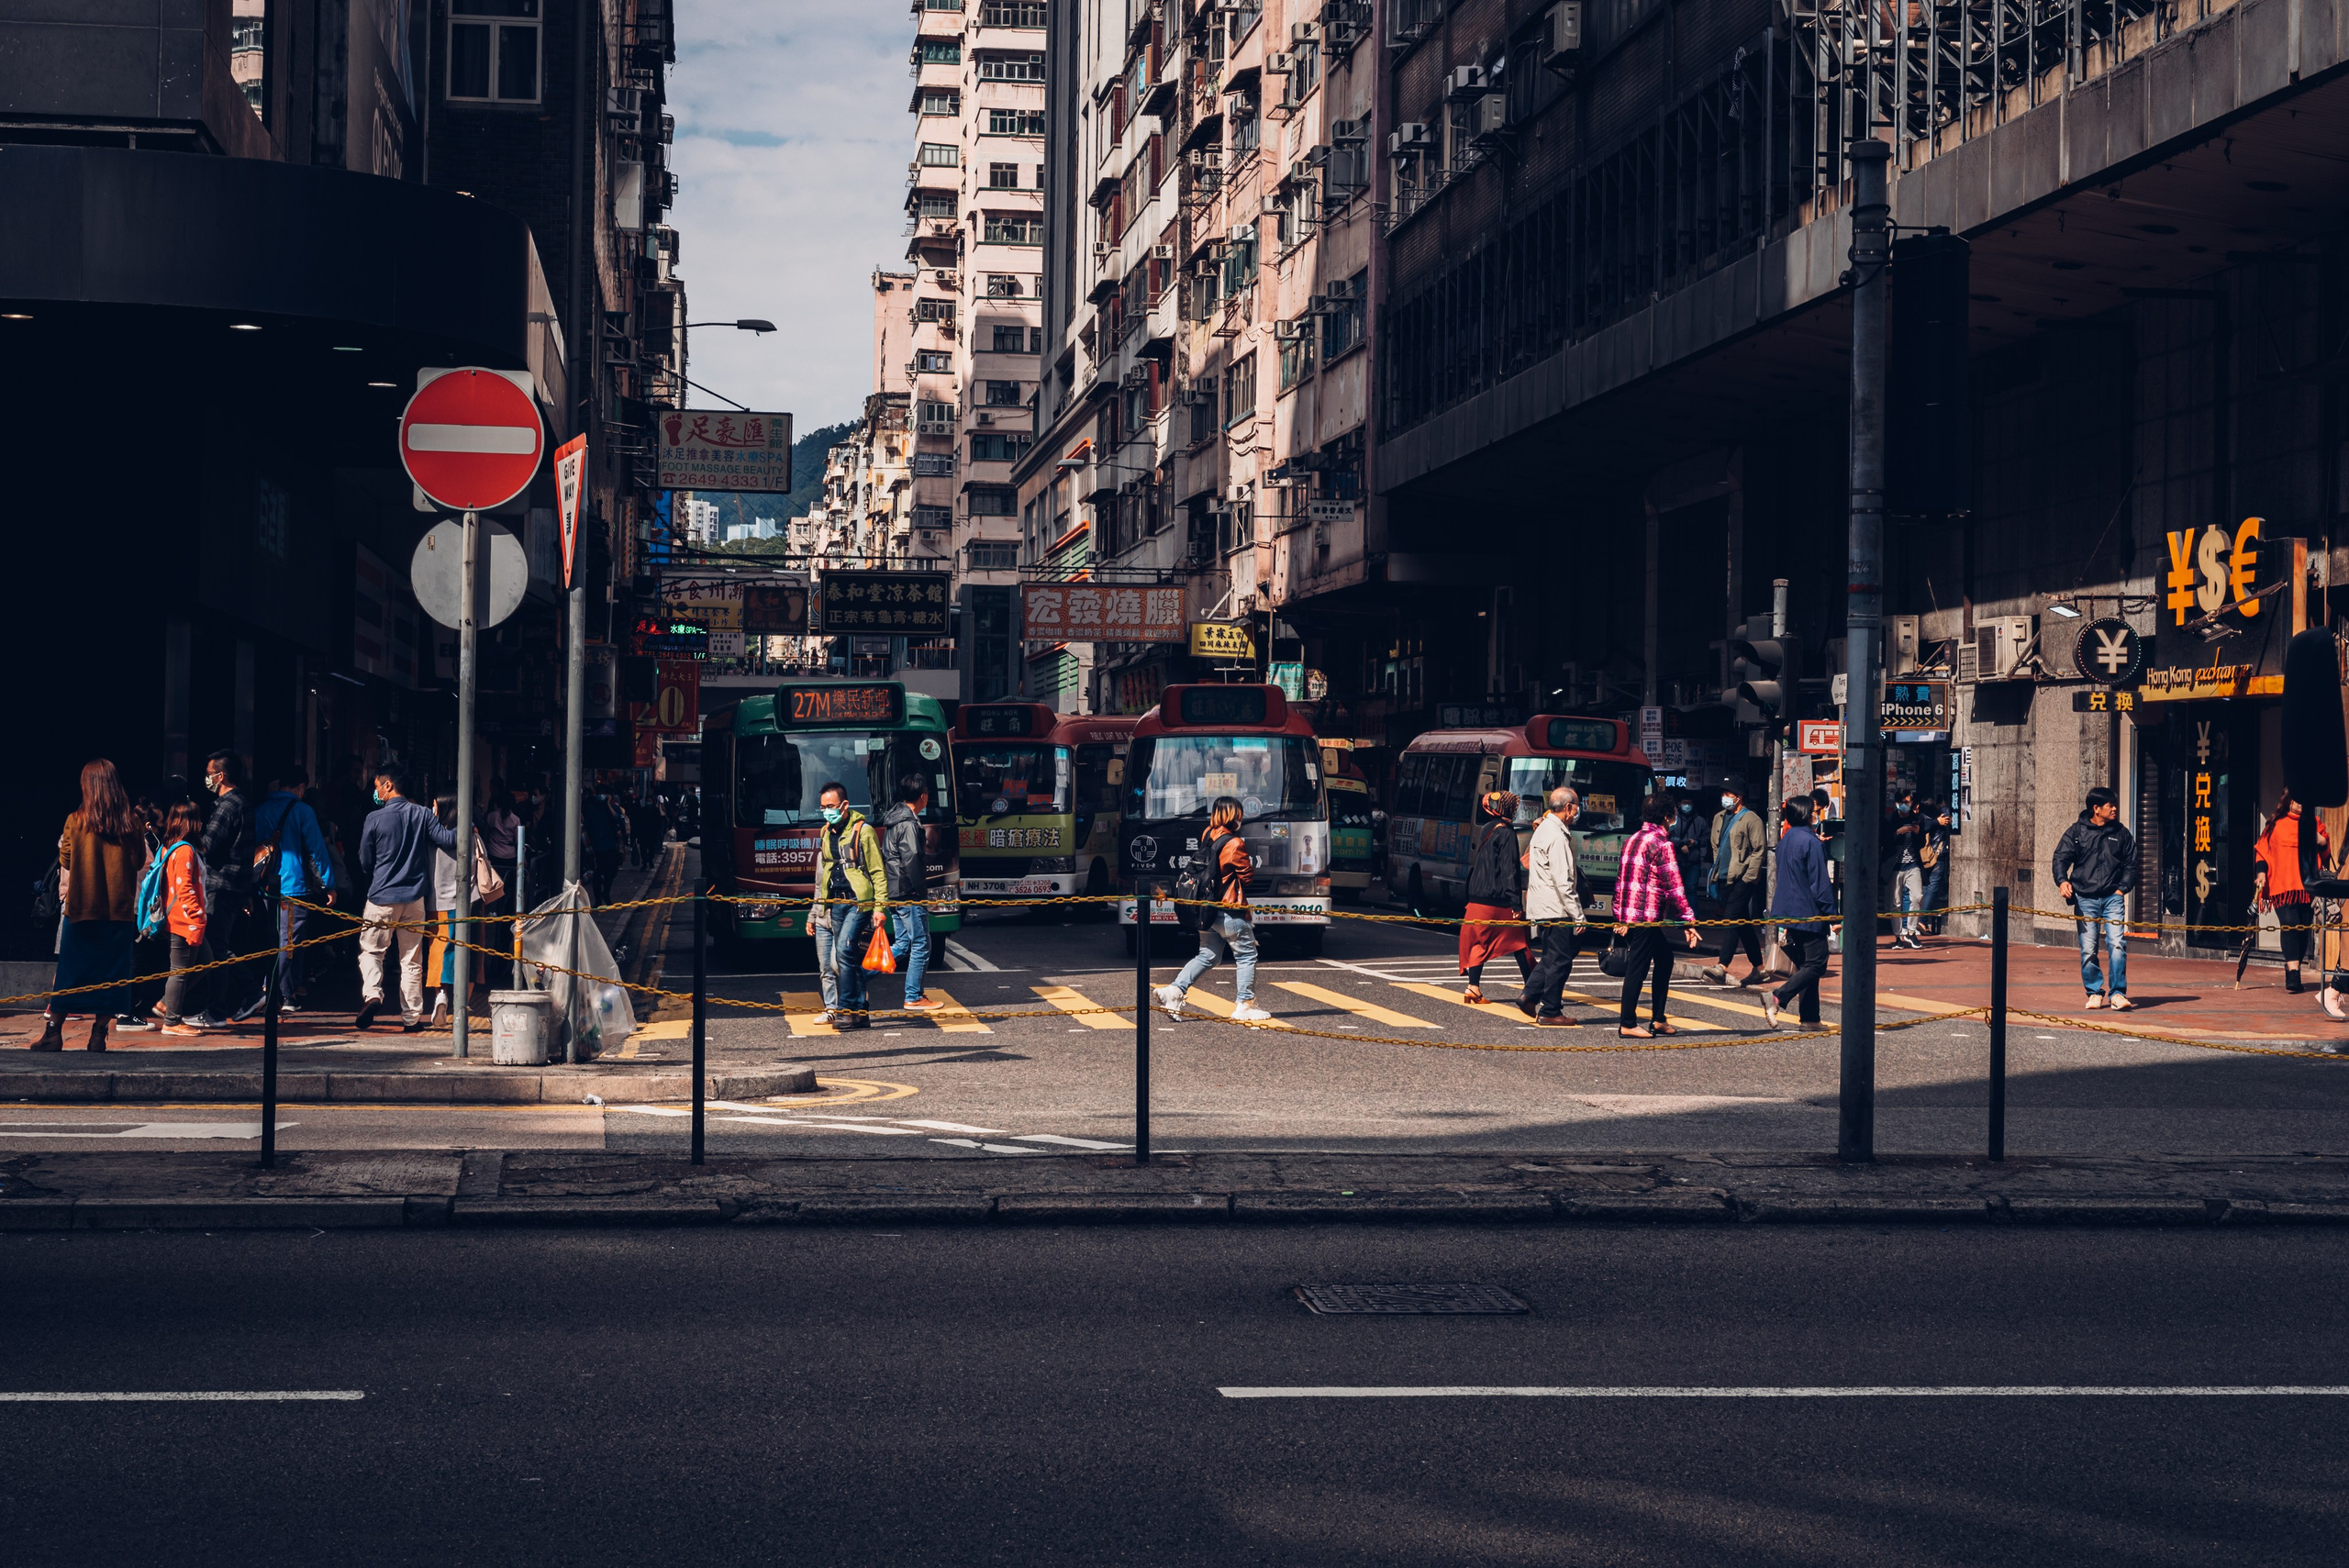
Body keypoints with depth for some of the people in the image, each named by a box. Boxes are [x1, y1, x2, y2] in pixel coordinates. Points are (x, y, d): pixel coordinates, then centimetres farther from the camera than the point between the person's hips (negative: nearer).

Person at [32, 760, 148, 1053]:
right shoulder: (131, 823, -4)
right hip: (119, 909, 1)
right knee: (110, 972, 6)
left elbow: (65, 862, 3)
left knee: (69, 972, 6)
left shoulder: (76, 822, -7)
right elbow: (140, 862, 5)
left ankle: (53, 1031, 6)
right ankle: (99, 1034, 4)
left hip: (82, 907, -1)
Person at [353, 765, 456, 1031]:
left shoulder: (375, 818, -7)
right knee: (412, 959, 8)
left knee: (370, 950, 10)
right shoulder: (422, 814, -1)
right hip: (414, 897, 3)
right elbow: (447, 839, -6)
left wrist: (367, 887, 19)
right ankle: (411, 1017, 9)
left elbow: (365, 860, 1)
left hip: (382, 897, -3)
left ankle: (372, 994, -16)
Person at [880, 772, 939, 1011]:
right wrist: (921, 892, -16)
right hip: (909, 893, -9)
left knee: (902, 945, 14)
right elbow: (911, 861, -21)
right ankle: (913, 999, 4)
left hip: (893, 892, 9)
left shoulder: (893, 820, 14)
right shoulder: (908, 824, -16)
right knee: (920, 945, 0)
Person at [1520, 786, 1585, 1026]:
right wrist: (1577, 915, -19)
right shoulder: (1557, 836, -17)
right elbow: (1562, 881, -21)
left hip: (1541, 906, 10)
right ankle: (1550, 1012, 2)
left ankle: (1529, 995, 12)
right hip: (1555, 908, -10)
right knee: (1560, 960, -2)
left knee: (1552, 956, 19)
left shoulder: (1543, 829, 14)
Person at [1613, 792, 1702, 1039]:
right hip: (1647, 916, -9)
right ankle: (1628, 1025, 2)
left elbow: (1620, 880, 19)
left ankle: (1658, 1020, 18)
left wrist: (1620, 917, 23)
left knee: (1665, 958, 17)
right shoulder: (1661, 844, -12)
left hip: (1628, 914, 9)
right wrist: (1688, 921, -13)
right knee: (1638, 968, -3)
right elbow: (1674, 887, -15)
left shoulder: (1631, 840, 15)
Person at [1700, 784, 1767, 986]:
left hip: (1742, 879, -8)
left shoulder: (1751, 819, -6)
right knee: (1743, 924, 12)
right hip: (1724, 879, 8)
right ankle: (1757, 967, 19)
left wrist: (1748, 877, -14)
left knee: (1731, 920, -16)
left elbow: (1759, 850, -10)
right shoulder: (1719, 819, 17)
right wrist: (1716, 872, 15)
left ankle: (1722, 968, -24)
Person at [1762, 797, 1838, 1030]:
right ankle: (1777, 998, -21)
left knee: (1805, 964, 12)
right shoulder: (1810, 841, -14)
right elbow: (1820, 881, -15)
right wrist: (1831, 914, -12)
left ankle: (1810, 1019, 11)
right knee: (1816, 964, -6)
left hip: (1790, 912, 9)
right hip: (1809, 912, -9)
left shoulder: (1785, 840, 11)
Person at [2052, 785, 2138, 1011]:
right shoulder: (2076, 832, 5)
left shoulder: (2120, 833, 9)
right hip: (2085, 898, 0)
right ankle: (2094, 992, 14)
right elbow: (2061, 858, 2)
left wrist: (2122, 888, 3)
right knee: (2088, 949, -1)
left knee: (2117, 944, -13)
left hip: (2113, 897, 0)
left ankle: (2118, 993, -6)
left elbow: (2131, 864, 16)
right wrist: (2062, 881, -16)